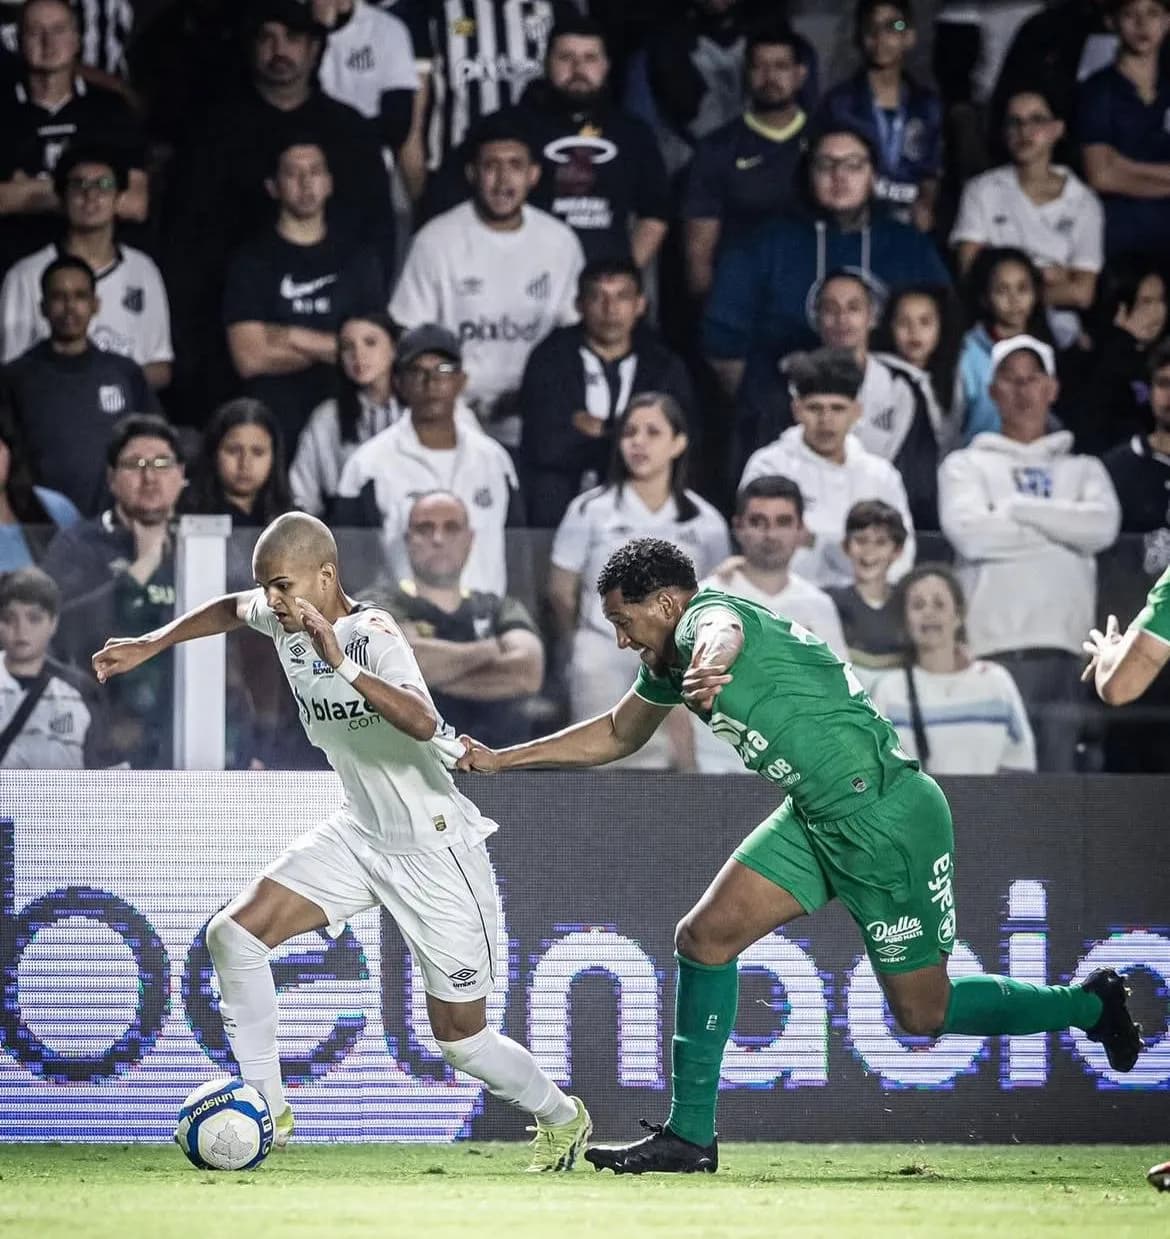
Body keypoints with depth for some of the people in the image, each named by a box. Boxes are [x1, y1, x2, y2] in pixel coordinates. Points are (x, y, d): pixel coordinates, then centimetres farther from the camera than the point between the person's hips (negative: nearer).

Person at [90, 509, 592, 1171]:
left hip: (437, 849, -7)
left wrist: (342, 666, -54)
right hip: (361, 832, 7)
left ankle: (561, 1118, 30)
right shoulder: (283, 619, -4)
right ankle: (267, 1109, 2)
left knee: (460, 1036, 2)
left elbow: (424, 723, -45)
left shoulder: (373, 634, -26)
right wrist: (149, 645, 17)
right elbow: (231, 610, 21)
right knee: (234, 932, -8)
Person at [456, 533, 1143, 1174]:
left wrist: (706, 667, -70)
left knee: (924, 1012, 0)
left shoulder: (703, 615, -17)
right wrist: (499, 759, 27)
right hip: (817, 818, 9)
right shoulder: (670, 663, 11)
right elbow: (616, 735, 30)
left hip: (889, 816, -9)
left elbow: (720, 633, -45)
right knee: (705, 938, 0)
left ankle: (1090, 1005, 22)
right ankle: (690, 1135, 6)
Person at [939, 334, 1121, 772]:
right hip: (993, 643, -2)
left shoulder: (1083, 469, 22)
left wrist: (1018, 508, 0)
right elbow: (969, 533, -5)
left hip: (1061, 643, 2)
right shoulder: (967, 466, 15)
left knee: (1057, 764, -4)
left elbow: (1104, 525, 0)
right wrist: (1061, 527, 3)